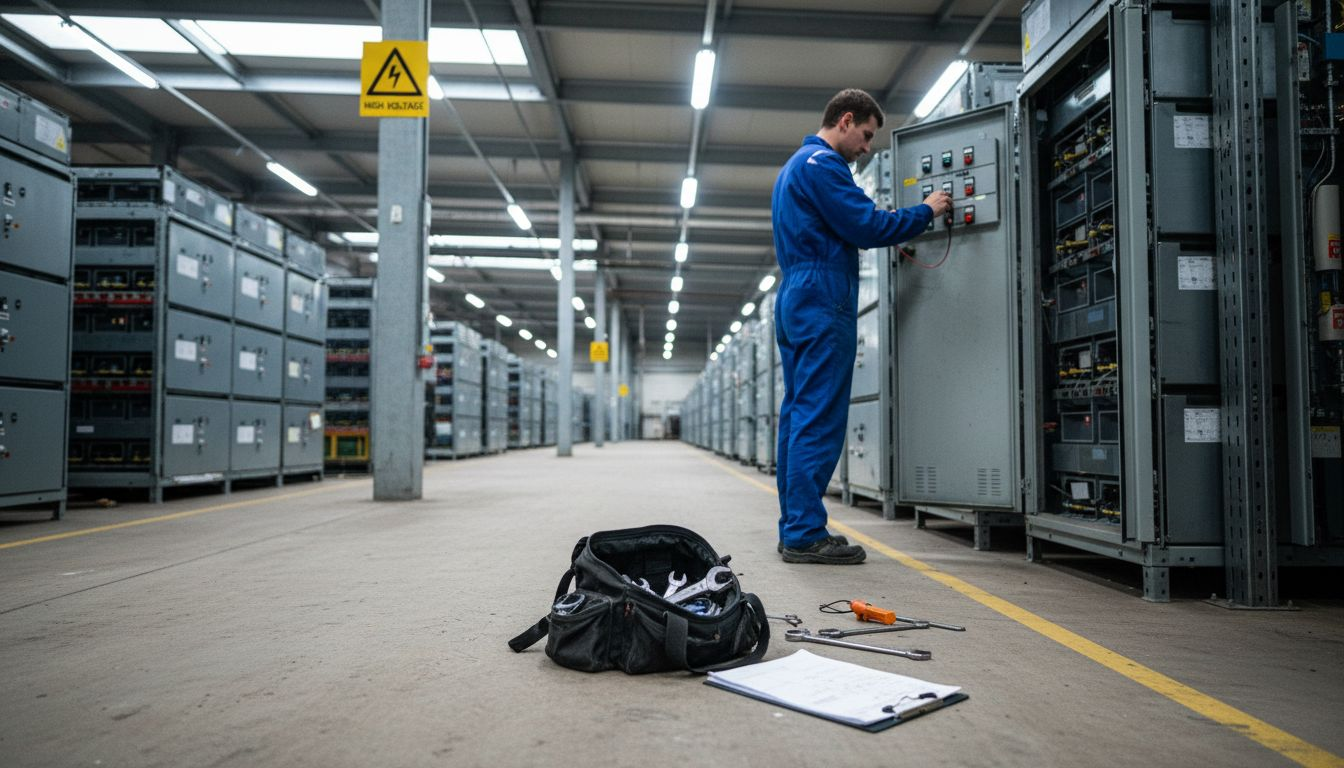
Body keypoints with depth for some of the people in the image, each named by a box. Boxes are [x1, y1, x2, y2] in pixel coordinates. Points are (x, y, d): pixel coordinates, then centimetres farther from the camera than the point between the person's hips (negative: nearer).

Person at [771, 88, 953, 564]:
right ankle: (806, 534, -9)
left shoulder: (794, 166, 25)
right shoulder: (823, 163, -7)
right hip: (823, 302, -10)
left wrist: (897, 230, 19)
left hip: (794, 302, 11)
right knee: (819, 420, -10)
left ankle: (795, 528, 13)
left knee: (798, 417, 9)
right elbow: (866, 225, -13)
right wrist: (926, 212, -1)